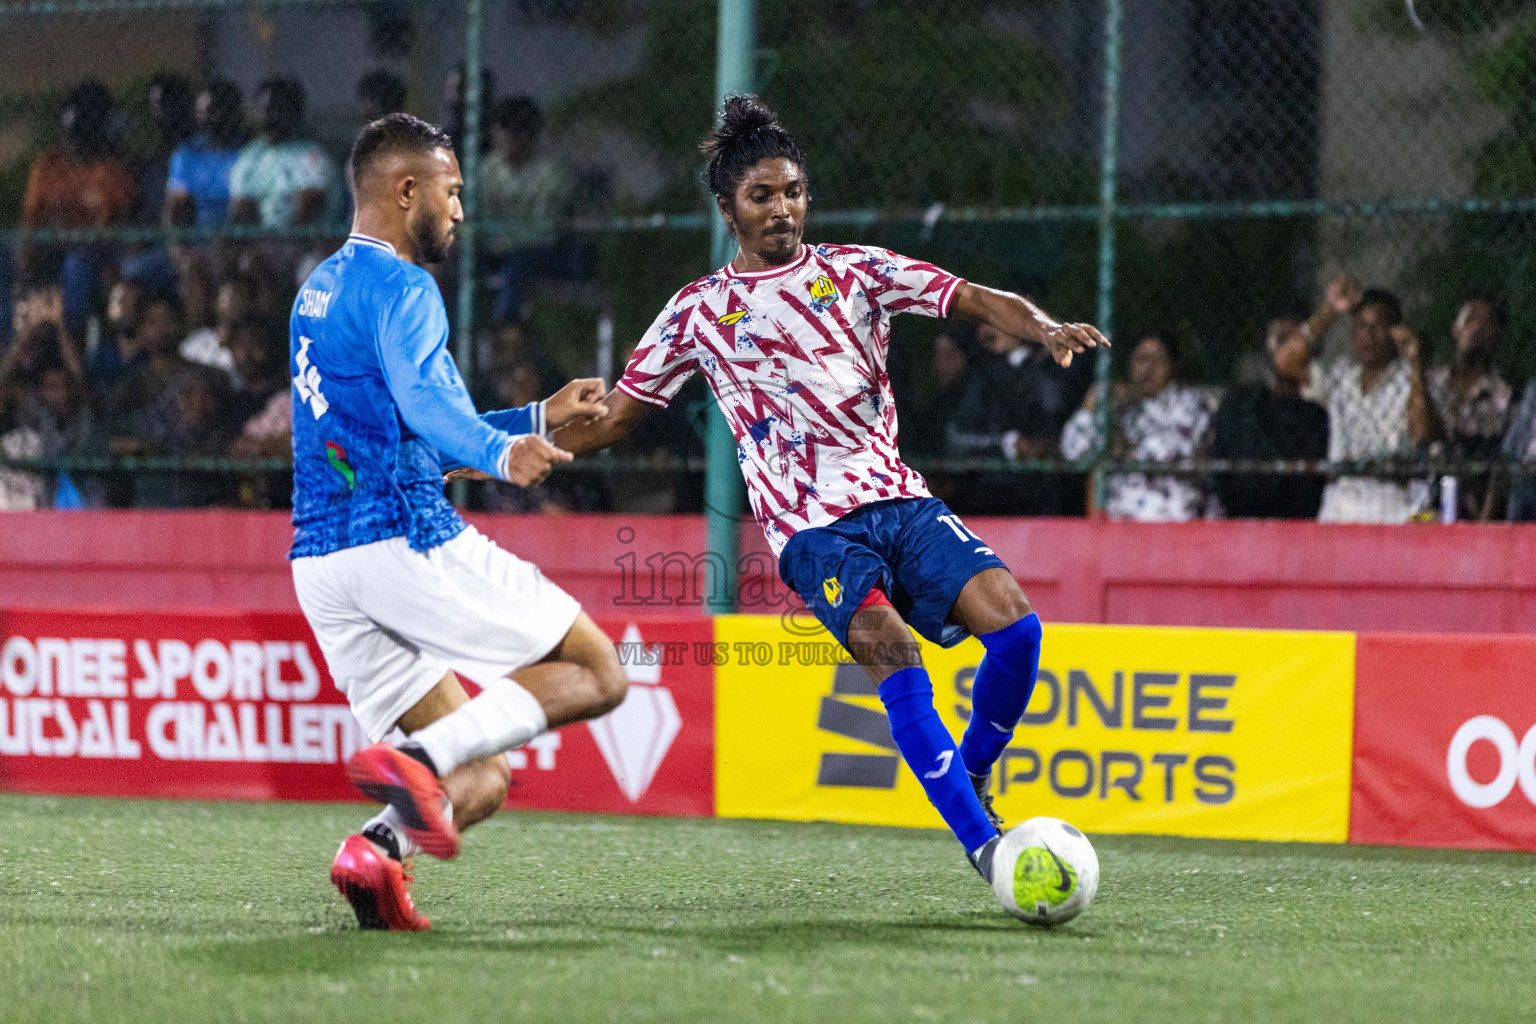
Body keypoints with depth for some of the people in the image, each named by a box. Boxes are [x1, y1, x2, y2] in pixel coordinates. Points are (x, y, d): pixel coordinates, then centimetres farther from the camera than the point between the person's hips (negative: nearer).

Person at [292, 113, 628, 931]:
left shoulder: (318, 291, 24)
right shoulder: (398, 286, -5)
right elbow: (423, 397, -25)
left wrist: (537, 420, 35)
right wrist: (499, 454, -42)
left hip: (320, 559, 9)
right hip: (407, 541, -8)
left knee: (478, 782, 9)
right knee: (595, 673, 1)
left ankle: (379, 845, -22)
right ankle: (417, 759, -20)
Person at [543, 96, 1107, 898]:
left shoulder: (854, 270, 13)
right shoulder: (699, 312, 11)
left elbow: (974, 300, 4)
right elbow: (615, 416, 17)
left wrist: (1043, 328, -17)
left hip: (901, 500, 3)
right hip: (813, 528, -3)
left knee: (1013, 621, -19)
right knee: (891, 651, -28)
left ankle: (972, 775, 7)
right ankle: (983, 846, -30)